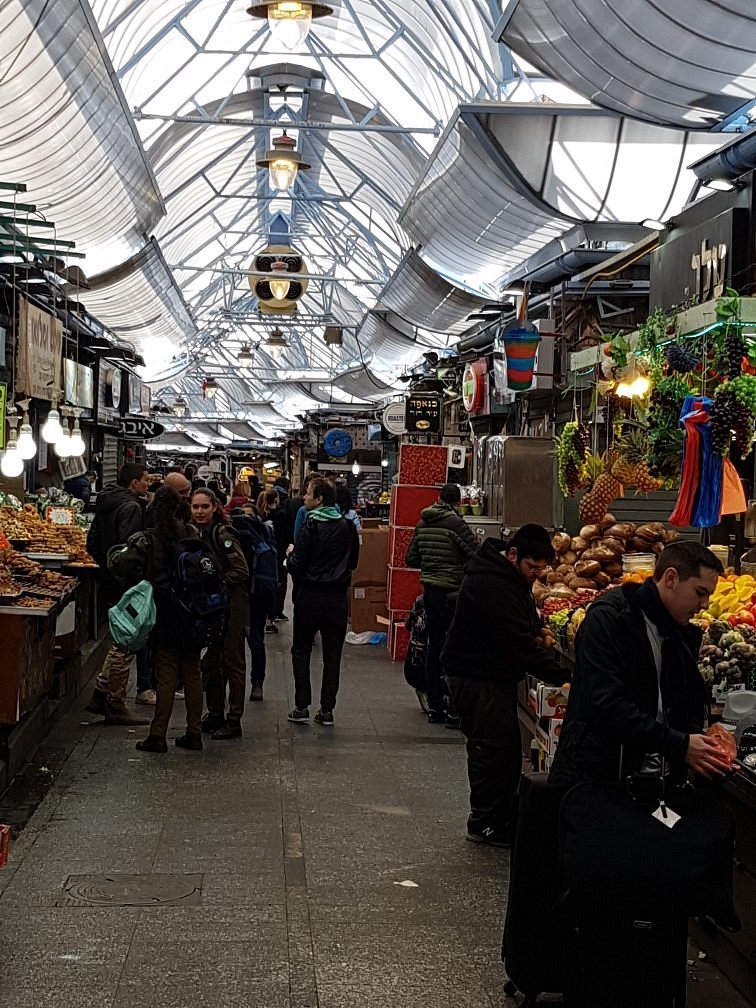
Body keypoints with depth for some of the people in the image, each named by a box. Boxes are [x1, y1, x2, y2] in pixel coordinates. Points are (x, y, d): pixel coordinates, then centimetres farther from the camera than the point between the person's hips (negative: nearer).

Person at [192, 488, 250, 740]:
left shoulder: (222, 534, -15)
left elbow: (241, 571, -18)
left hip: (231, 604, -8)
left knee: (232, 662, -1)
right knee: (211, 661, 14)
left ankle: (234, 721, 5)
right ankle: (215, 714, 25)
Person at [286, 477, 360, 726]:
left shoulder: (311, 526, -14)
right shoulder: (347, 527, 1)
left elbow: (297, 565, -14)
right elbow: (353, 561, 11)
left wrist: (290, 555, 5)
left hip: (310, 595, -4)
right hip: (337, 596, 4)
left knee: (301, 650, 9)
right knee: (332, 654, 9)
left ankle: (302, 707, 6)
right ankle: (327, 710, 9)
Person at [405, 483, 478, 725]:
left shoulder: (422, 524, 8)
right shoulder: (455, 524, -13)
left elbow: (411, 559, 15)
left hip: (430, 590, 7)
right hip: (451, 591, -7)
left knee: (434, 645, 13)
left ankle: (434, 707, 18)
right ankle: (453, 709, -1)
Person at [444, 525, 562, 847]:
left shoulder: (508, 577, 10)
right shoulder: (492, 585, -24)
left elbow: (521, 631, 21)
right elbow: (519, 642, -28)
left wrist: (536, 633, -1)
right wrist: (559, 675, -27)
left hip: (495, 674, 10)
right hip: (477, 677, -10)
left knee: (506, 748, 13)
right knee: (492, 748, -5)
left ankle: (500, 817, 22)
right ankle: (484, 823, 6)